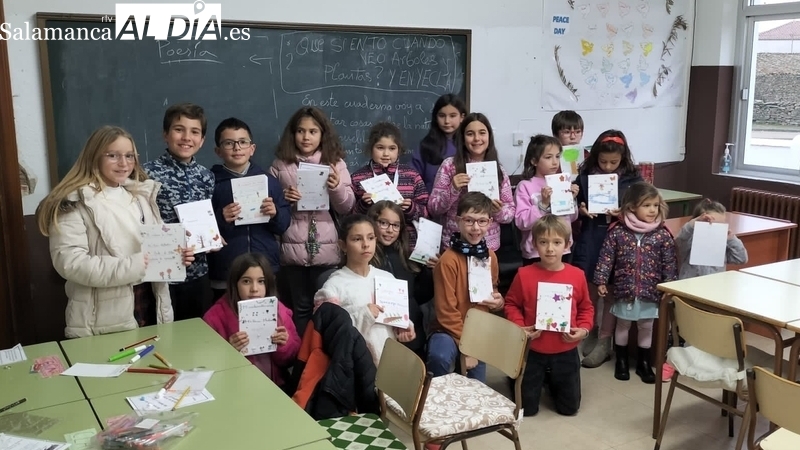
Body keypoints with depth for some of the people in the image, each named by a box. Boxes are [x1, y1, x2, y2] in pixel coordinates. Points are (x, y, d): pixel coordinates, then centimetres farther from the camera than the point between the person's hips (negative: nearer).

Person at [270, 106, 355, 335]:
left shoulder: (335, 163, 4)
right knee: (300, 307, 9)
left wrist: (337, 187, -17)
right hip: (292, 248, 0)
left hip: (326, 249, 0)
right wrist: (282, 199, -14)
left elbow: (346, 208, 2)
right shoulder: (280, 165, 4)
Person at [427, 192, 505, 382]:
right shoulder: (449, 260, -19)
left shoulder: (490, 256, 2)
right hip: (450, 330, -6)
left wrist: (498, 301, -4)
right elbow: (446, 310, -18)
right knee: (440, 356, -36)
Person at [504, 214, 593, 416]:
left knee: (570, 407, 15)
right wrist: (519, 327, -16)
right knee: (526, 408, 10)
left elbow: (586, 307, 5)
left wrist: (583, 329, -11)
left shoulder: (577, 275, -7)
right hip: (533, 350, -1)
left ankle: (553, 381, 45)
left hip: (566, 351, 2)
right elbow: (511, 304, -2)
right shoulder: (524, 274, -13)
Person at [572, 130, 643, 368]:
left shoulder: (632, 179, -3)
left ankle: (604, 342, 14)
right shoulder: (585, 177, 1)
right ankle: (590, 334, 28)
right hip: (590, 239, 2)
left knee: (611, 290, 5)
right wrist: (581, 210, -13)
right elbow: (574, 209, 7)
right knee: (590, 289, 10)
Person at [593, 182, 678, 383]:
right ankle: (621, 361, 31)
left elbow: (670, 264, -1)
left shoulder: (662, 234, -6)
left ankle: (644, 363, 30)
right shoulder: (617, 231, -9)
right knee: (623, 325, 14)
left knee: (646, 327, 13)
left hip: (650, 291, 1)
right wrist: (601, 280, -6)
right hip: (625, 289, -1)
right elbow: (606, 257, -4)